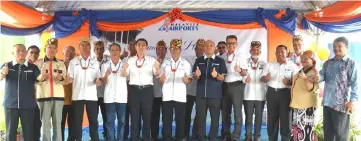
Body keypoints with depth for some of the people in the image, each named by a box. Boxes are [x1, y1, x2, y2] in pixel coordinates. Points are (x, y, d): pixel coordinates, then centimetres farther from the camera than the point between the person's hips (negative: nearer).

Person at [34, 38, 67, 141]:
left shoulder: (61, 63, 13)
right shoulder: (38, 63, 7)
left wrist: (61, 78, -9)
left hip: (58, 96, 2)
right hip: (43, 96, -2)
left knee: (57, 123, 3)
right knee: (45, 123, -1)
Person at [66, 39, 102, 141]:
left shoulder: (95, 62, 11)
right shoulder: (73, 62, 8)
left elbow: (98, 78, 11)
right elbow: (69, 79, 5)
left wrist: (98, 81, -11)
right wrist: (68, 78, -18)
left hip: (91, 95, 1)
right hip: (77, 95, -1)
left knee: (93, 120, 3)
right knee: (77, 121, 3)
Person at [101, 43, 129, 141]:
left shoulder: (124, 64, 4)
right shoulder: (105, 65, 8)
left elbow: (125, 75, -18)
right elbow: (104, 81, 3)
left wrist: (124, 70, -43)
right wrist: (106, 75, -20)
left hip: (121, 96, 0)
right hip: (109, 96, 1)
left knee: (121, 120, 3)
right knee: (110, 120, 2)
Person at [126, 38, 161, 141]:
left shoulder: (152, 60, 4)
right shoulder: (130, 60, 9)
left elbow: (157, 75, -3)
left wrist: (157, 69, -23)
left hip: (147, 90, -1)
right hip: (134, 90, 1)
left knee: (147, 116, 5)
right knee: (134, 116, 5)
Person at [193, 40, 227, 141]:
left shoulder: (220, 61, 4)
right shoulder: (198, 60, 10)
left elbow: (223, 78, 0)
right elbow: (194, 76, 8)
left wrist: (216, 75, -21)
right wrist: (196, 74, -15)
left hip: (215, 94, -1)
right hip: (201, 93, 2)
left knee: (215, 117, 2)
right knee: (200, 117, 5)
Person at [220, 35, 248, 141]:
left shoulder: (240, 58, 0)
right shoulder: (222, 58, 7)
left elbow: (245, 73, -5)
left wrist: (240, 70, -24)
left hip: (236, 85, -3)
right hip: (225, 86, 3)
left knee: (237, 112, -3)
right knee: (225, 112, 10)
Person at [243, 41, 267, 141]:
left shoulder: (264, 64, 9)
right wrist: (244, 78, -21)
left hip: (260, 95, 1)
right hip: (248, 94, -1)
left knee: (259, 116, 5)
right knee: (248, 116, 4)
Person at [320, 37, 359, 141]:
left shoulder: (352, 64, -5)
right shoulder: (327, 63, 12)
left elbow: (355, 84, -10)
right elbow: (322, 76, 5)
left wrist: (352, 101, -18)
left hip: (341, 104, -5)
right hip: (327, 102, 6)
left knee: (340, 133, 5)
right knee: (327, 130, 15)